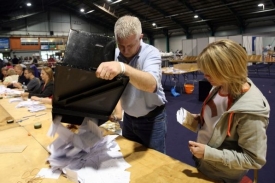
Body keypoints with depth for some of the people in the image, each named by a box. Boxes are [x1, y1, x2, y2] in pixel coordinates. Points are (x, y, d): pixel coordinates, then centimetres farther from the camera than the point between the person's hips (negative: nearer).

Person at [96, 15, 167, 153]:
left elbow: (151, 84, -41)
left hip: (152, 118, -5)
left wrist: (123, 68, -56)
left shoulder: (151, 53, -21)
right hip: (128, 117, 5)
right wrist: (116, 105, -14)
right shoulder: (115, 54, -3)